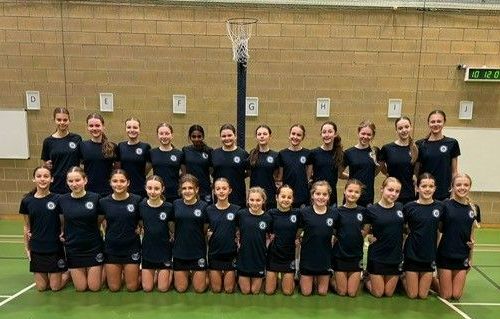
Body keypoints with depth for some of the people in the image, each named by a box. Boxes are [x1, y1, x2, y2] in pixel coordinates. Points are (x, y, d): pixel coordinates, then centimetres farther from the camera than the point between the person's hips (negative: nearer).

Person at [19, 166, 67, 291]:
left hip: (55, 248, -2)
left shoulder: (57, 199, -9)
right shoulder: (27, 201, -2)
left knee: (55, 287, 3)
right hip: (36, 249, 2)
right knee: (41, 287, 8)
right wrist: (26, 247, 9)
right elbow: (27, 226, 8)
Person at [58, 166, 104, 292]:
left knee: (94, 287, 3)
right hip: (73, 248, 2)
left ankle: (101, 269, 32)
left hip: (94, 247, -1)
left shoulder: (95, 198, -9)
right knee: (80, 287, 7)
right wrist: (64, 234, -1)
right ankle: (71, 272, 37)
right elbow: (62, 222, 9)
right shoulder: (62, 200, -5)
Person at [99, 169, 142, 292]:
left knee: (132, 287, 6)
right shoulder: (103, 202, -6)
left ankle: (128, 271, 36)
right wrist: (103, 234, 1)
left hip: (131, 247, -1)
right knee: (114, 287, 9)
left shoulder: (137, 200, -10)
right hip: (111, 248, 1)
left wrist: (139, 228, -8)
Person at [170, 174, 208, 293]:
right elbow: (172, 227, 8)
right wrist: (182, 237, -1)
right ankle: (186, 273, 38)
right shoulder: (176, 204, -3)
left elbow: (206, 230, 2)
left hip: (198, 252, -1)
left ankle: (195, 273, 35)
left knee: (200, 288, 7)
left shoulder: (203, 206, -8)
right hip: (180, 251, 2)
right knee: (180, 288, 10)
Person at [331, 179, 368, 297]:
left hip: (356, 255, 2)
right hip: (340, 255, -1)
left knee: (352, 293, 5)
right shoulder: (337, 211, -9)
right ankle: (332, 278, 32)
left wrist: (357, 239, -2)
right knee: (342, 292, 5)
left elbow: (366, 230, 9)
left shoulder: (363, 211, -2)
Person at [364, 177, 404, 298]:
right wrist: (369, 237, -15)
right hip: (377, 257, -3)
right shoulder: (371, 210, -10)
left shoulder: (401, 208, 0)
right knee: (378, 293, 6)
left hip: (396, 256, 3)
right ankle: (367, 279, 34)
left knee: (389, 293, 12)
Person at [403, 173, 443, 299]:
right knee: (412, 294, 5)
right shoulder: (409, 207, -9)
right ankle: (403, 277, 32)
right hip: (412, 254, -2)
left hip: (429, 255, 2)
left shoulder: (439, 206, -2)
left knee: (423, 295, 9)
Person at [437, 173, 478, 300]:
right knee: (446, 295, 5)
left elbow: (471, 234, 11)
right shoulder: (445, 205, -10)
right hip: (445, 255, -3)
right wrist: (433, 254, -5)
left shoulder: (474, 208, 2)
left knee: (456, 296, 8)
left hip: (462, 256, 4)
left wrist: (470, 257, 13)